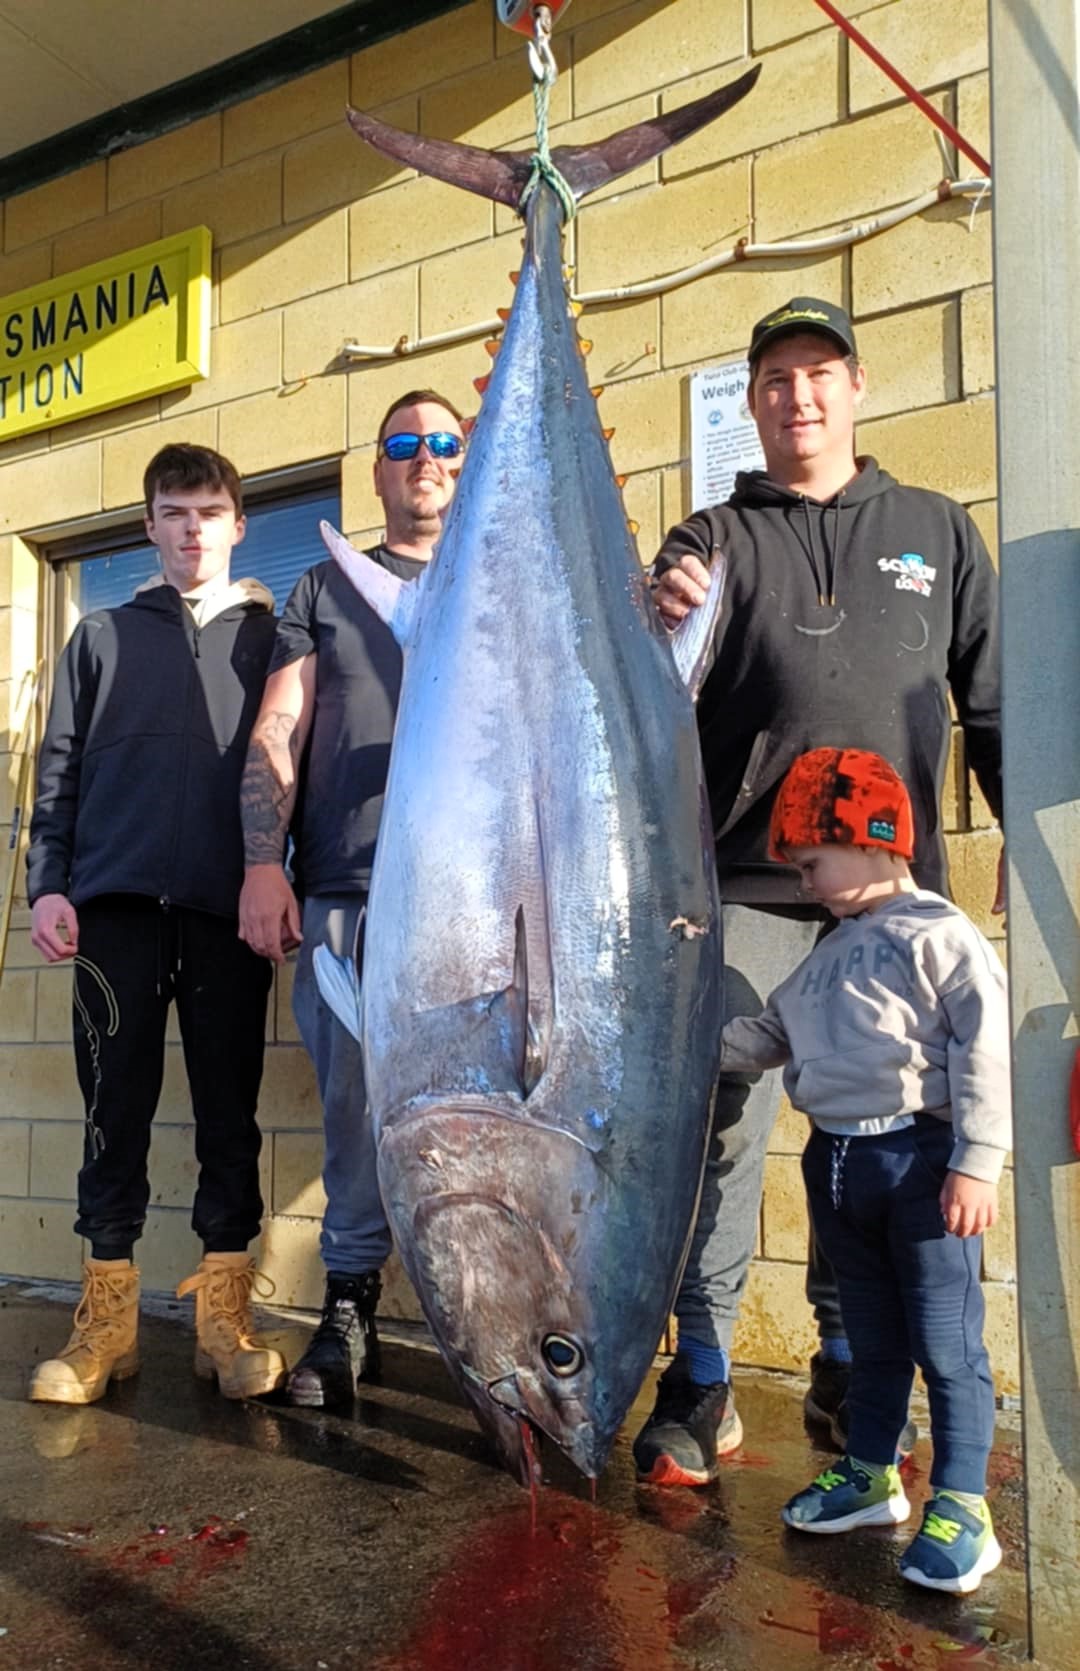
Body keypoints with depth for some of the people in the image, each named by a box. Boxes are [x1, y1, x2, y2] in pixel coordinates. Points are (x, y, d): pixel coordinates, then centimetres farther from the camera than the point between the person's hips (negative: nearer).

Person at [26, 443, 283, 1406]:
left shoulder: (270, 636, 13)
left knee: (230, 1112, 2)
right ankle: (107, 1320, 11)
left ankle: (224, 1316, 10)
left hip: (229, 909, -1)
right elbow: (59, 769, 13)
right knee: (115, 1108, 2)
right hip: (117, 903, 1)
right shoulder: (103, 637, 17)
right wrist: (49, 883, 1)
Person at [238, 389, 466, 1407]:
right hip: (344, 889, 1)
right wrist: (263, 864, -1)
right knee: (355, 1105, -1)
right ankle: (350, 1310, 13)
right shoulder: (326, 588, 20)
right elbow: (277, 736, 11)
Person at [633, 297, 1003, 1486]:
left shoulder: (936, 531, 15)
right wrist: (665, 630, -25)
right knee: (724, 1125, -4)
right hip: (748, 888, -2)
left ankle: (849, 1368, 23)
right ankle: (701, 1377, 9)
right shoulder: (714, 539, 9)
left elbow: (990, 695, 14)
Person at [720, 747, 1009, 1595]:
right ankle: (871, 1475, 33)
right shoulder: (829, 954, 15)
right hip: (837, 1161, 8)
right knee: (871, 1336, 19)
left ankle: (962, 1507, 14)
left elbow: (986, 1047, -16)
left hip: (922, 1157, -7)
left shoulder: (938, 934, -11)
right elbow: (768, 1036, 20)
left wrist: (977, 1162, -20)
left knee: (945, 1342, 2)